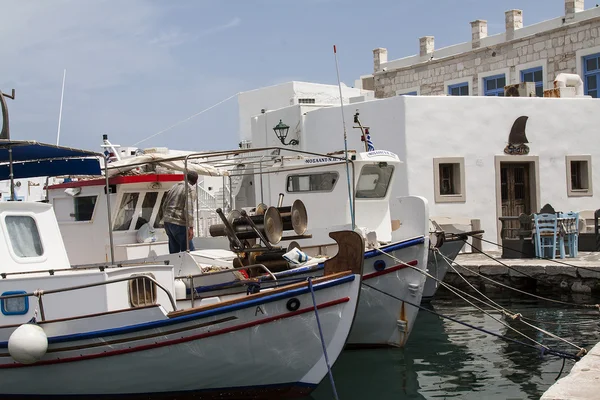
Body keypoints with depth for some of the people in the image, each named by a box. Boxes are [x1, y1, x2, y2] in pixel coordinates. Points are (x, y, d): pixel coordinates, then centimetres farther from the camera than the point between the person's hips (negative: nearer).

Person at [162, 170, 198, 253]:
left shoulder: (175, 187, 16)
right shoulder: (190, 189, -8)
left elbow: (164, 205, 22)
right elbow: (189, 208, -19)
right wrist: (190, 227, -21)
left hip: (167, 221, 8)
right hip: (178, 223, -8)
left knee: (174, 251, 13)